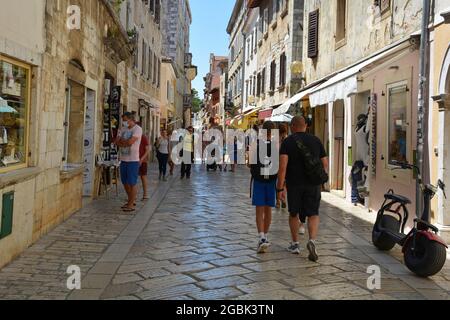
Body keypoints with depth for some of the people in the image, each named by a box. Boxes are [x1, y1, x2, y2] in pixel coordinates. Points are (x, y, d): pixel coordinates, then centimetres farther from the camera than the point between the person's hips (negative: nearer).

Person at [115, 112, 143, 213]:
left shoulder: (137, 129, -10)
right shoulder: (123, 129, 12)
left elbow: (130, 142, -21)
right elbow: (117, 142, 5)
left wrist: (122, 141, -2)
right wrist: (126, 142, -11)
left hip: (133, 160, -8)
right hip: (123, 159, 8)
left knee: (132, 183, -3)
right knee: (125, 182, 14)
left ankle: (131, 205, 3)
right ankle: (131, 200, 29)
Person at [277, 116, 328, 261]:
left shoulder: (287, 141, -4)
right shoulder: (316, 140, 5)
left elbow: (283, 166, -14)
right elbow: (325, 164, 7)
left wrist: (280, 187, -12)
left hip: (294, 184, -1)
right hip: (313, 184, 1)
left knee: (293, 214, 16)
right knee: (313, 214, 6)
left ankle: (295, 244, 24)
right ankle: (312, 240, -16)